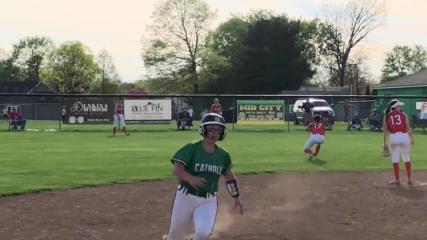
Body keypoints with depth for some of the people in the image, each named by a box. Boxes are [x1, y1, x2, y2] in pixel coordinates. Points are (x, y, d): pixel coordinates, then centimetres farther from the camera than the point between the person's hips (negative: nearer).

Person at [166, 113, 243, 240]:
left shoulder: (223, 155, 4)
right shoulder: (191, 148, -10)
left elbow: (229, 176, 19)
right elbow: (177, 169, -21)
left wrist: (236, 197, 20)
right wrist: (190, 178, -40)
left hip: (208, 201, 2)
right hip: (186, 197, -2)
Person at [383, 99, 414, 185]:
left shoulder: (386, 116, 7)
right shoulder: (403, 114, 6)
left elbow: (385, 131, 5)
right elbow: (408, 128, 2)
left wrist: (385, 143, 8)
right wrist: (411, 138, 11)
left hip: (393, 137, 0)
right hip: (404, 137, 0)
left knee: (395, 159, 8)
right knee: (407, 158, 11)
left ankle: (397, 179, 9)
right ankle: (409, 179, 14)